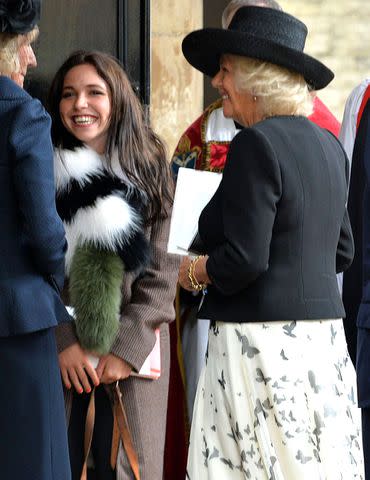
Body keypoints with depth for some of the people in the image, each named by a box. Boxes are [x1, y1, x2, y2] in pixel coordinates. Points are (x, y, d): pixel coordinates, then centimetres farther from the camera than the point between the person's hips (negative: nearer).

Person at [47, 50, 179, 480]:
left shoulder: (149, 171, 6)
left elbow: (162, 272, 1)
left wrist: (126, 349, -8)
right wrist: (63, 342, -12)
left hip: (134, 355, 1)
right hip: (57, 358, 0)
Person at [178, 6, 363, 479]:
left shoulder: (257, 143, -13)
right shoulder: (328, 143, 12)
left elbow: (244, 260, -18)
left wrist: (193, 272, -1)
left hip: (264, 341, -8)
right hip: (323, 338, 9)